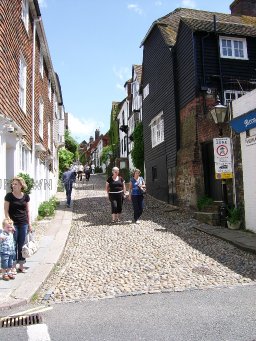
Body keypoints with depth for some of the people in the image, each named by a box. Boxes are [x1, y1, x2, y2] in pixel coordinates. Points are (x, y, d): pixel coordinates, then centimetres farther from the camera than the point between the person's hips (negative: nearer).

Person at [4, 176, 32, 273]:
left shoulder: (26, 196, 3)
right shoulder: (9, 196, -5)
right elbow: (6, 211, -4)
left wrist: (29, 224, 7)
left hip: (23, 224, 3)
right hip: (13, 223, -3)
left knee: (22, 245, 9)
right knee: (13, 245, 4)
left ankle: (21, 265, 21)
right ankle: (13, 266, 15)